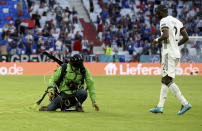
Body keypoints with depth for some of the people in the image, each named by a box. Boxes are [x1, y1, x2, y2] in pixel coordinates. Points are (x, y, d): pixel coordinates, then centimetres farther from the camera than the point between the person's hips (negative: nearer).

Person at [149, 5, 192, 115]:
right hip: (176, 54, 9)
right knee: (165, 80, 12)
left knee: (168, 80, -11)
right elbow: (186, 37, 15)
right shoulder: (177, 21, 16)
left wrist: (157, 40, -8)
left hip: (169, 54, -9)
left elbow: (165, 35, -26)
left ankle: (185, 103, -17)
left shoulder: (164, 21, -10)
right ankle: (160, 107, 12)